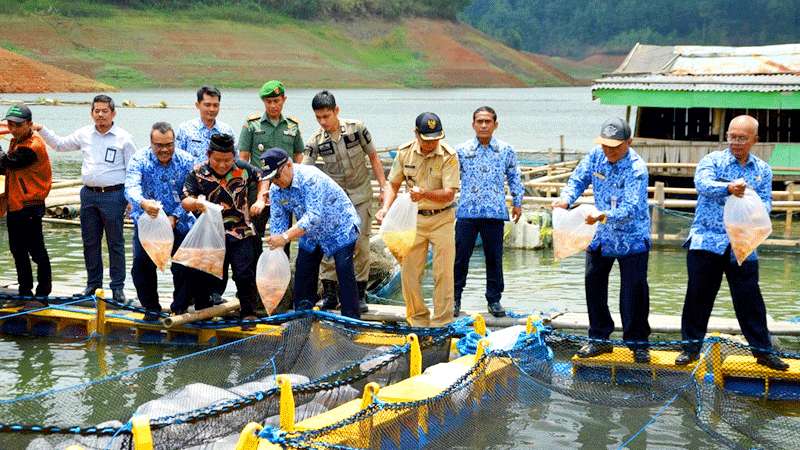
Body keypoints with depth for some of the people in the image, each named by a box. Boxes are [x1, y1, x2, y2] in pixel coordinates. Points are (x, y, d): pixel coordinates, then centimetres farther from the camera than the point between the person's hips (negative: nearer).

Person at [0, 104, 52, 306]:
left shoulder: (32, 146, -18)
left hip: (29, 207, -10)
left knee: (36, 252, -3)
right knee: (18, 251, 17)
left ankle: (42, 295, 4)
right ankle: (25, 291, 28)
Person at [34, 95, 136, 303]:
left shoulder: (123, 138, -4)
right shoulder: (84, 134, 9)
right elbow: (60, 144, 23)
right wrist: (41, 130, 13)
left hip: (113, 195, -5)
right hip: (88, 194, 5)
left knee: (115, 242, 0)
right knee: (90, 241, 11)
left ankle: (118, 286, 8)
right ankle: (93, 282, 23)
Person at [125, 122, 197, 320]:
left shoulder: (187, 161, -7)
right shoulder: (140, 160, -10)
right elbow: (131, 188, -26)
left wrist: (175, 217, -24)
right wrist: (143, 203, -48)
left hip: (179, 223, 0)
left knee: (184, 267, -5)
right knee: (142, 265, -10)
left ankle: (180, 308, 16)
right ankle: (151, 308, 10)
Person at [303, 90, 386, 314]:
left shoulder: (356, 128, -10)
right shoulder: (316, 141, -9)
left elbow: (373, 157, 0)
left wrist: (383, 185, -2)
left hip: (360, 195, -1)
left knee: (360, 242, -1)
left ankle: (360, 293, 9)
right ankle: (329, 293, 7)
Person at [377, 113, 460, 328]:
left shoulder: (449, 156, -15)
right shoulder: (405, 152, -4)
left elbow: (449, 194, -20)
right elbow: (393, 184, 4)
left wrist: (425, 194, -38)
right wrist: (386, 207, -13)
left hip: (442, 218, -3)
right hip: (415, 218, 3)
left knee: (443, 274, -2)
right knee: (409, 272, 2)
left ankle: (441, 323, 7)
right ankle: (418, 320, 15)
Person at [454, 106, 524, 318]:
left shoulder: (506, 151, 6)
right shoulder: (462, 151, 4)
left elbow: (514, 177, 16)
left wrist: (517, 202, 16)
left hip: (495, 213, 0)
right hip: (467, 211, 0)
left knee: (494, 258, 6)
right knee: (460, 257, 0)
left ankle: (494, 300, 17)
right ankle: (455, 299, 10)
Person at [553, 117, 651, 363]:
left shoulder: (637, 168, -23)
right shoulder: (596, 155, -6)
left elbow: (631, 208, -32)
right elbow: (578, 179, -1)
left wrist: (604, 216, -49)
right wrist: (566, 198, -23)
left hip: (631, 239, -6)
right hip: (600, 236, 6)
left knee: (634, 291, -4)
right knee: (594, 285, 10)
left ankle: (638, 343, 9)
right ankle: (599, 338, 23)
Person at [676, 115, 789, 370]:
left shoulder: (762, 170, 10)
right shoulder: (712, 160, 0)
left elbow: (766, 203, 2)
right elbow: (702, 183, -21)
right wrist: (728, 188, -40)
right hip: (706, 241, -2)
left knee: (750, 299, 3)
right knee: (699, 295, 4)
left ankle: (762, 350, 13)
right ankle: (691, 346, 16)